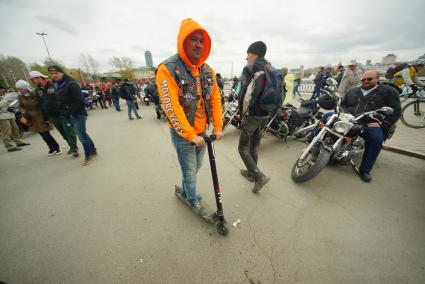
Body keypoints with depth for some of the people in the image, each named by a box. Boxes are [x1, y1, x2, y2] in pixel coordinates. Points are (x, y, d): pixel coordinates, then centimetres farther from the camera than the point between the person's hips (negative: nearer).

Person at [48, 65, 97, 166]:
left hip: (78, 114, -8)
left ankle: (89, 155, 9)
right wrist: (65, 113, 7)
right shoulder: (56, 85, 12)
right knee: (82, 134, 14)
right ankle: (93, 151, 26)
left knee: (81, 135, -3)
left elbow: (80, 100, -19)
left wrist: (72, 112, -16)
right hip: (70, 115, 8)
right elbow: (60, 101, 18)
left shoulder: (71, 84, -13)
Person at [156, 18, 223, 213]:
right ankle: (193, 200, 39)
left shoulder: (208, 70, 4)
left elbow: (215, 99, 3)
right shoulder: (168, 69, -15)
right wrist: (191, 135, -21)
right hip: (182, 134, -6)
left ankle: (185, 189, 52)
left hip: (201, 131, 6)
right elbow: (172, 107, -21)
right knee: (189, 170, 10)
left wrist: (218, 127, -4)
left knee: (196, 167, 22)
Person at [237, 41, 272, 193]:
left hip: (252, 116, -8)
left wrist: (244, 113, -13)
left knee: (243, 148, 4)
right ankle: (251, 173, 34)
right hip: (265, 115, 8)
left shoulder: (250, 68, -9)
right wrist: (266, 109, 17)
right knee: (254, 147, 19)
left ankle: (259, 176, -3)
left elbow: (248, 94, -21)